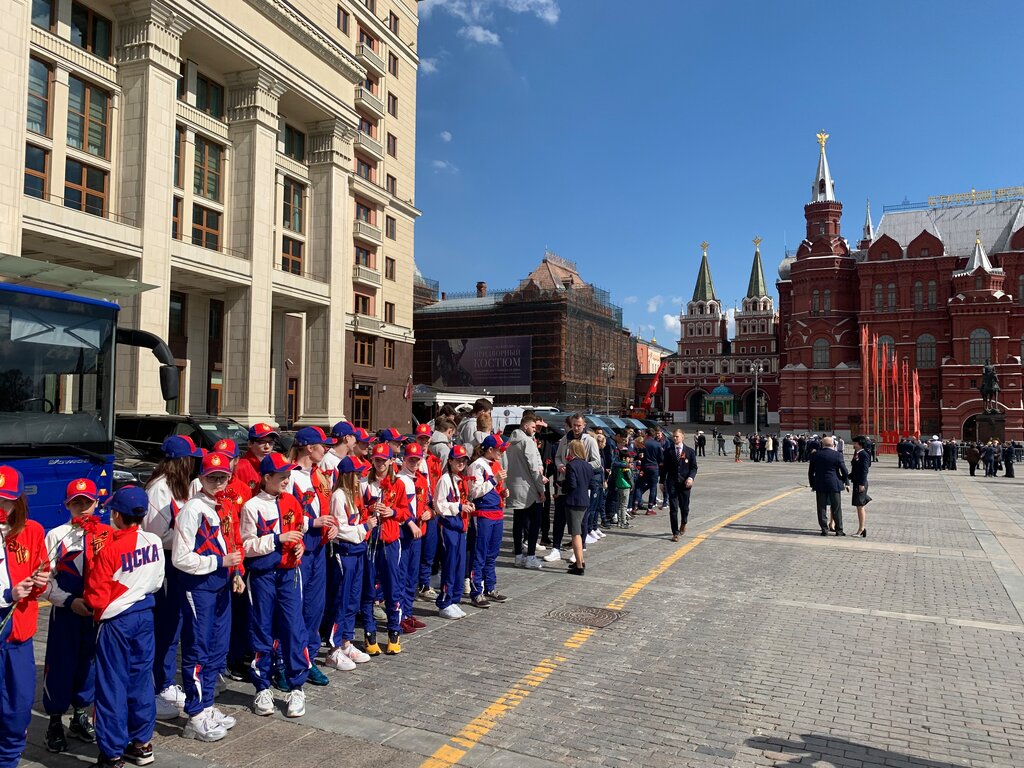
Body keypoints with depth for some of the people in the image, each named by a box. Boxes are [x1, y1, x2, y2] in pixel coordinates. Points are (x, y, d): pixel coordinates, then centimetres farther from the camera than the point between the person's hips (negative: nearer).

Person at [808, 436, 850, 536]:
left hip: (820, 486, 1)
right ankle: (839, 530, 11)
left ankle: (824, 530, 9)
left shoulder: (815, 455, -1)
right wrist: (846, 482, 11)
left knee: (821, 509, 7)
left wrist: (812, 484, 15)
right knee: (836, 509, 7)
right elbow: (844, 471, -4)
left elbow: (810, 472, 5)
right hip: (834, 484, -1)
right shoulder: (838, 455, -7)